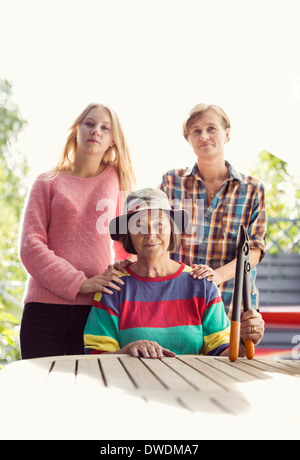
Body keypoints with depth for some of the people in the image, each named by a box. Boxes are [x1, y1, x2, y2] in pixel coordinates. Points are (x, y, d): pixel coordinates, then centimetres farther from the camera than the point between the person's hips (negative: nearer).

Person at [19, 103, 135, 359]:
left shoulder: (117, 178, 13)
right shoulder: (48, 183, 10)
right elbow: (30, 245, 0)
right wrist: (79, 283, -11)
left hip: (96, 309, 0)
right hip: (45, 308, 0)